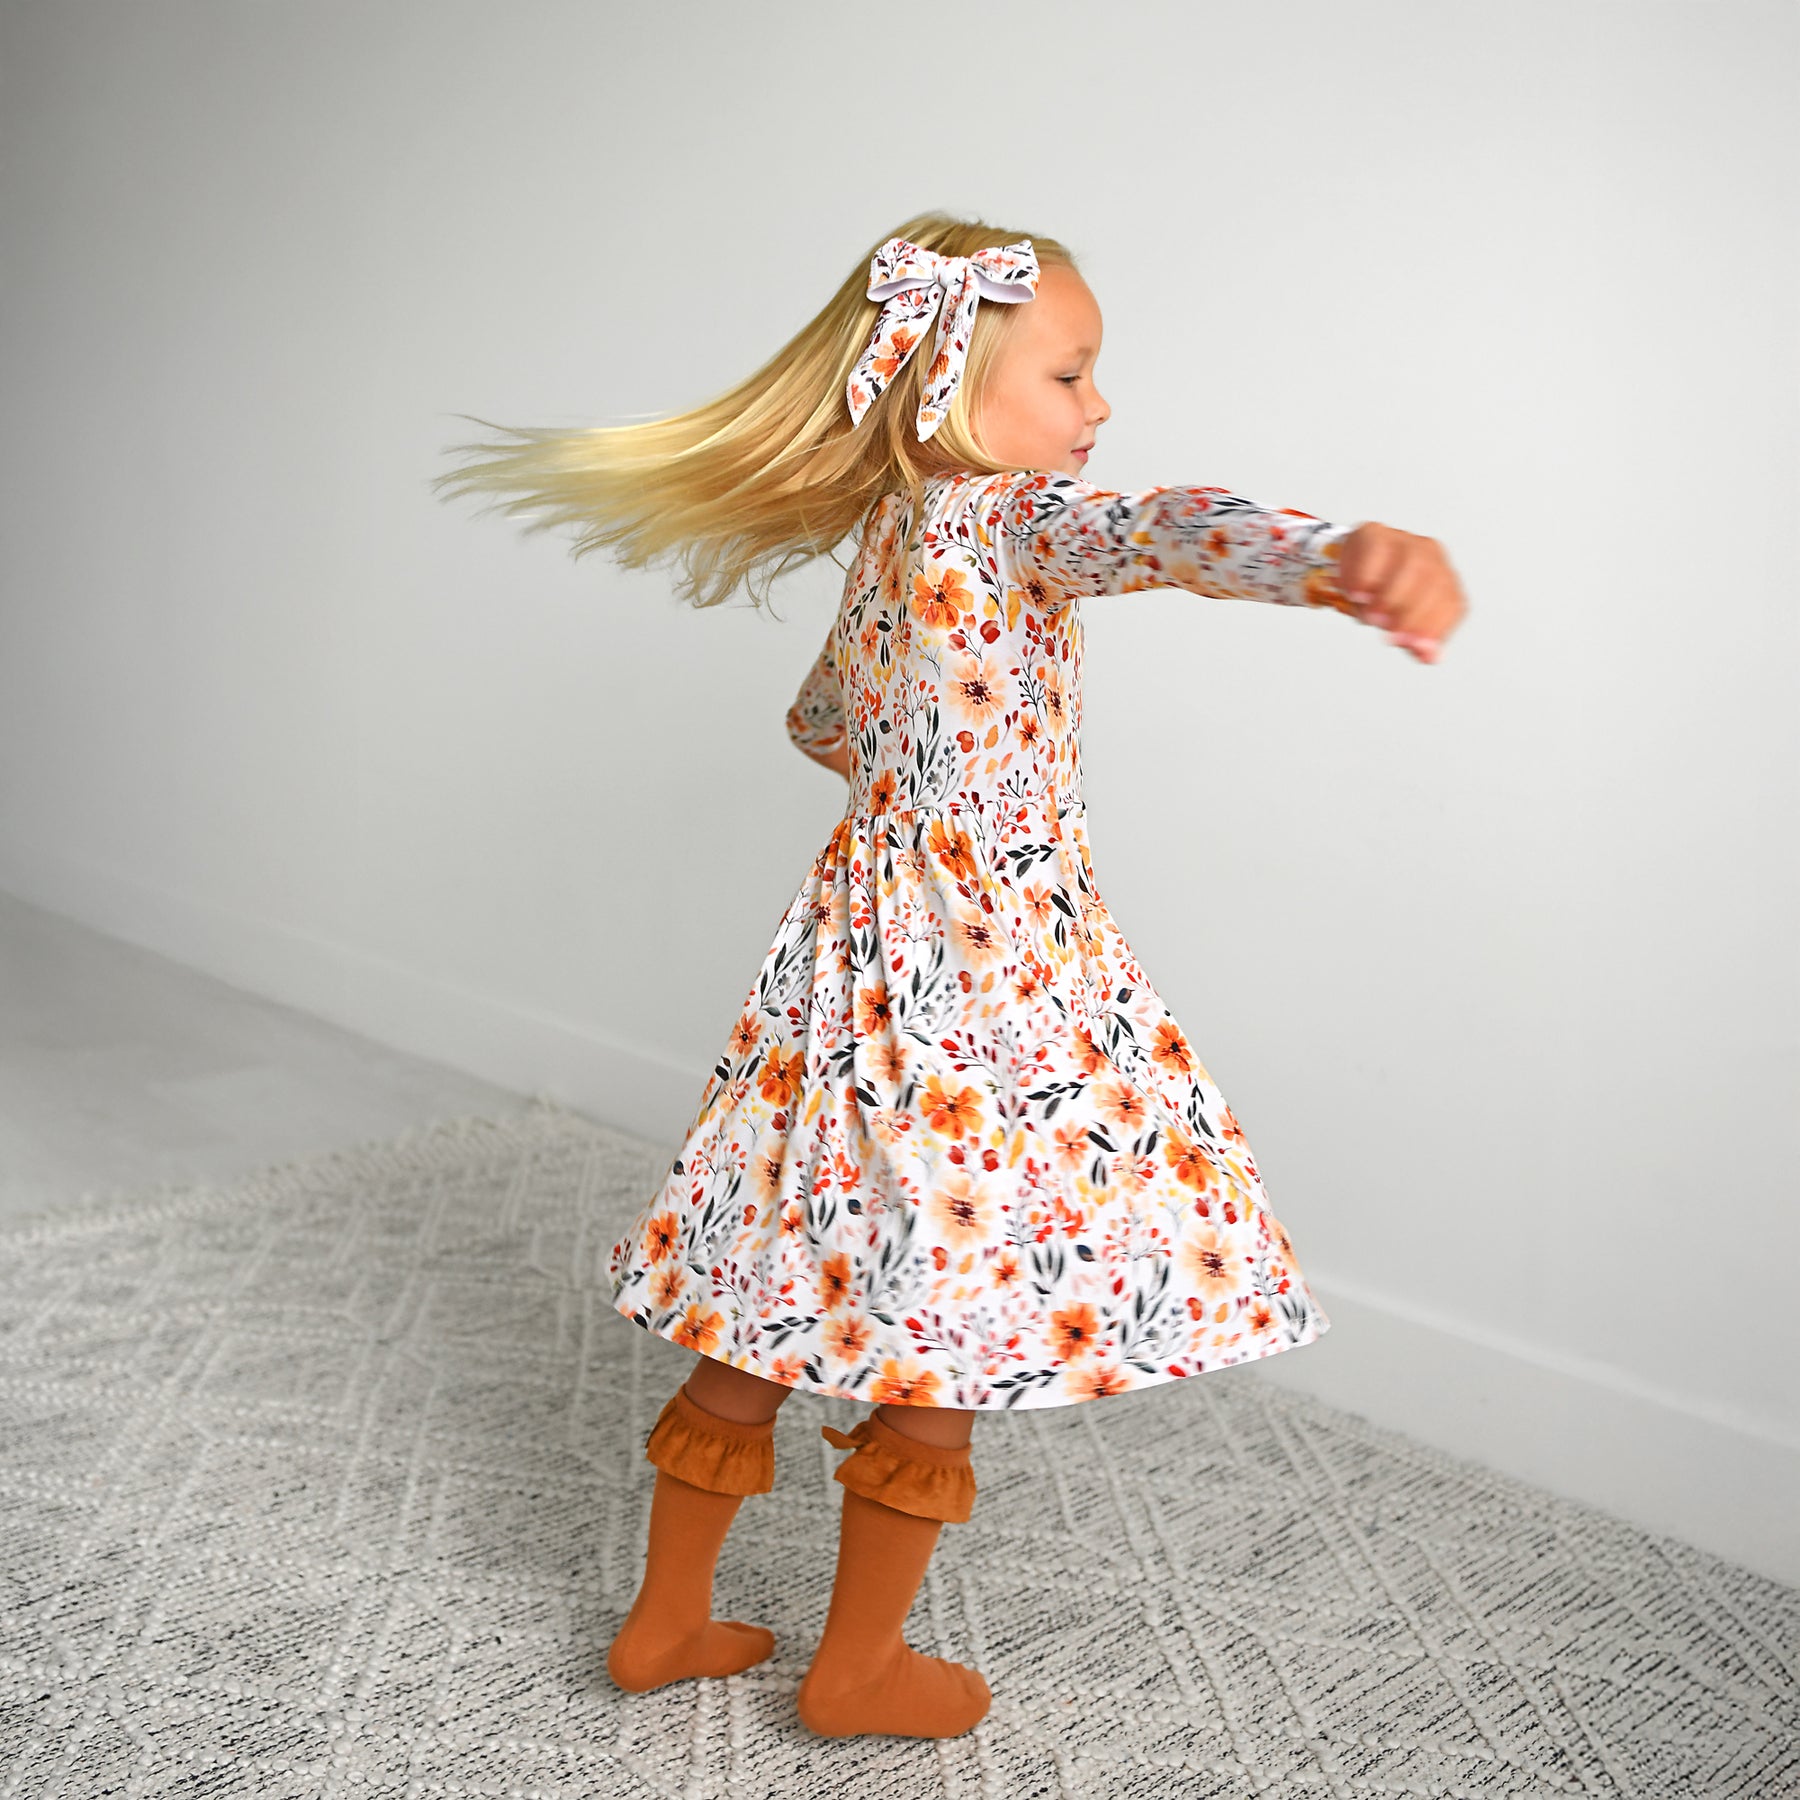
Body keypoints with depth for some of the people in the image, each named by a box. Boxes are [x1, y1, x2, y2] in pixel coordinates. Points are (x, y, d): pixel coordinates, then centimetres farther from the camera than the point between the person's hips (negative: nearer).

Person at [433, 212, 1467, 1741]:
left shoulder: (883, 538, 10)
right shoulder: (1016, 516, -14)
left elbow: (818, 722, 25)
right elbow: (1161, 530, -37)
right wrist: (1354, 558, -55)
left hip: (860, 953, 8)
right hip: (991, 970, -8)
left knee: (764, 1320, 15)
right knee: (948, 1341, 7)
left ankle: (667, 1621, 29)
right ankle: (861, 1668, 22)